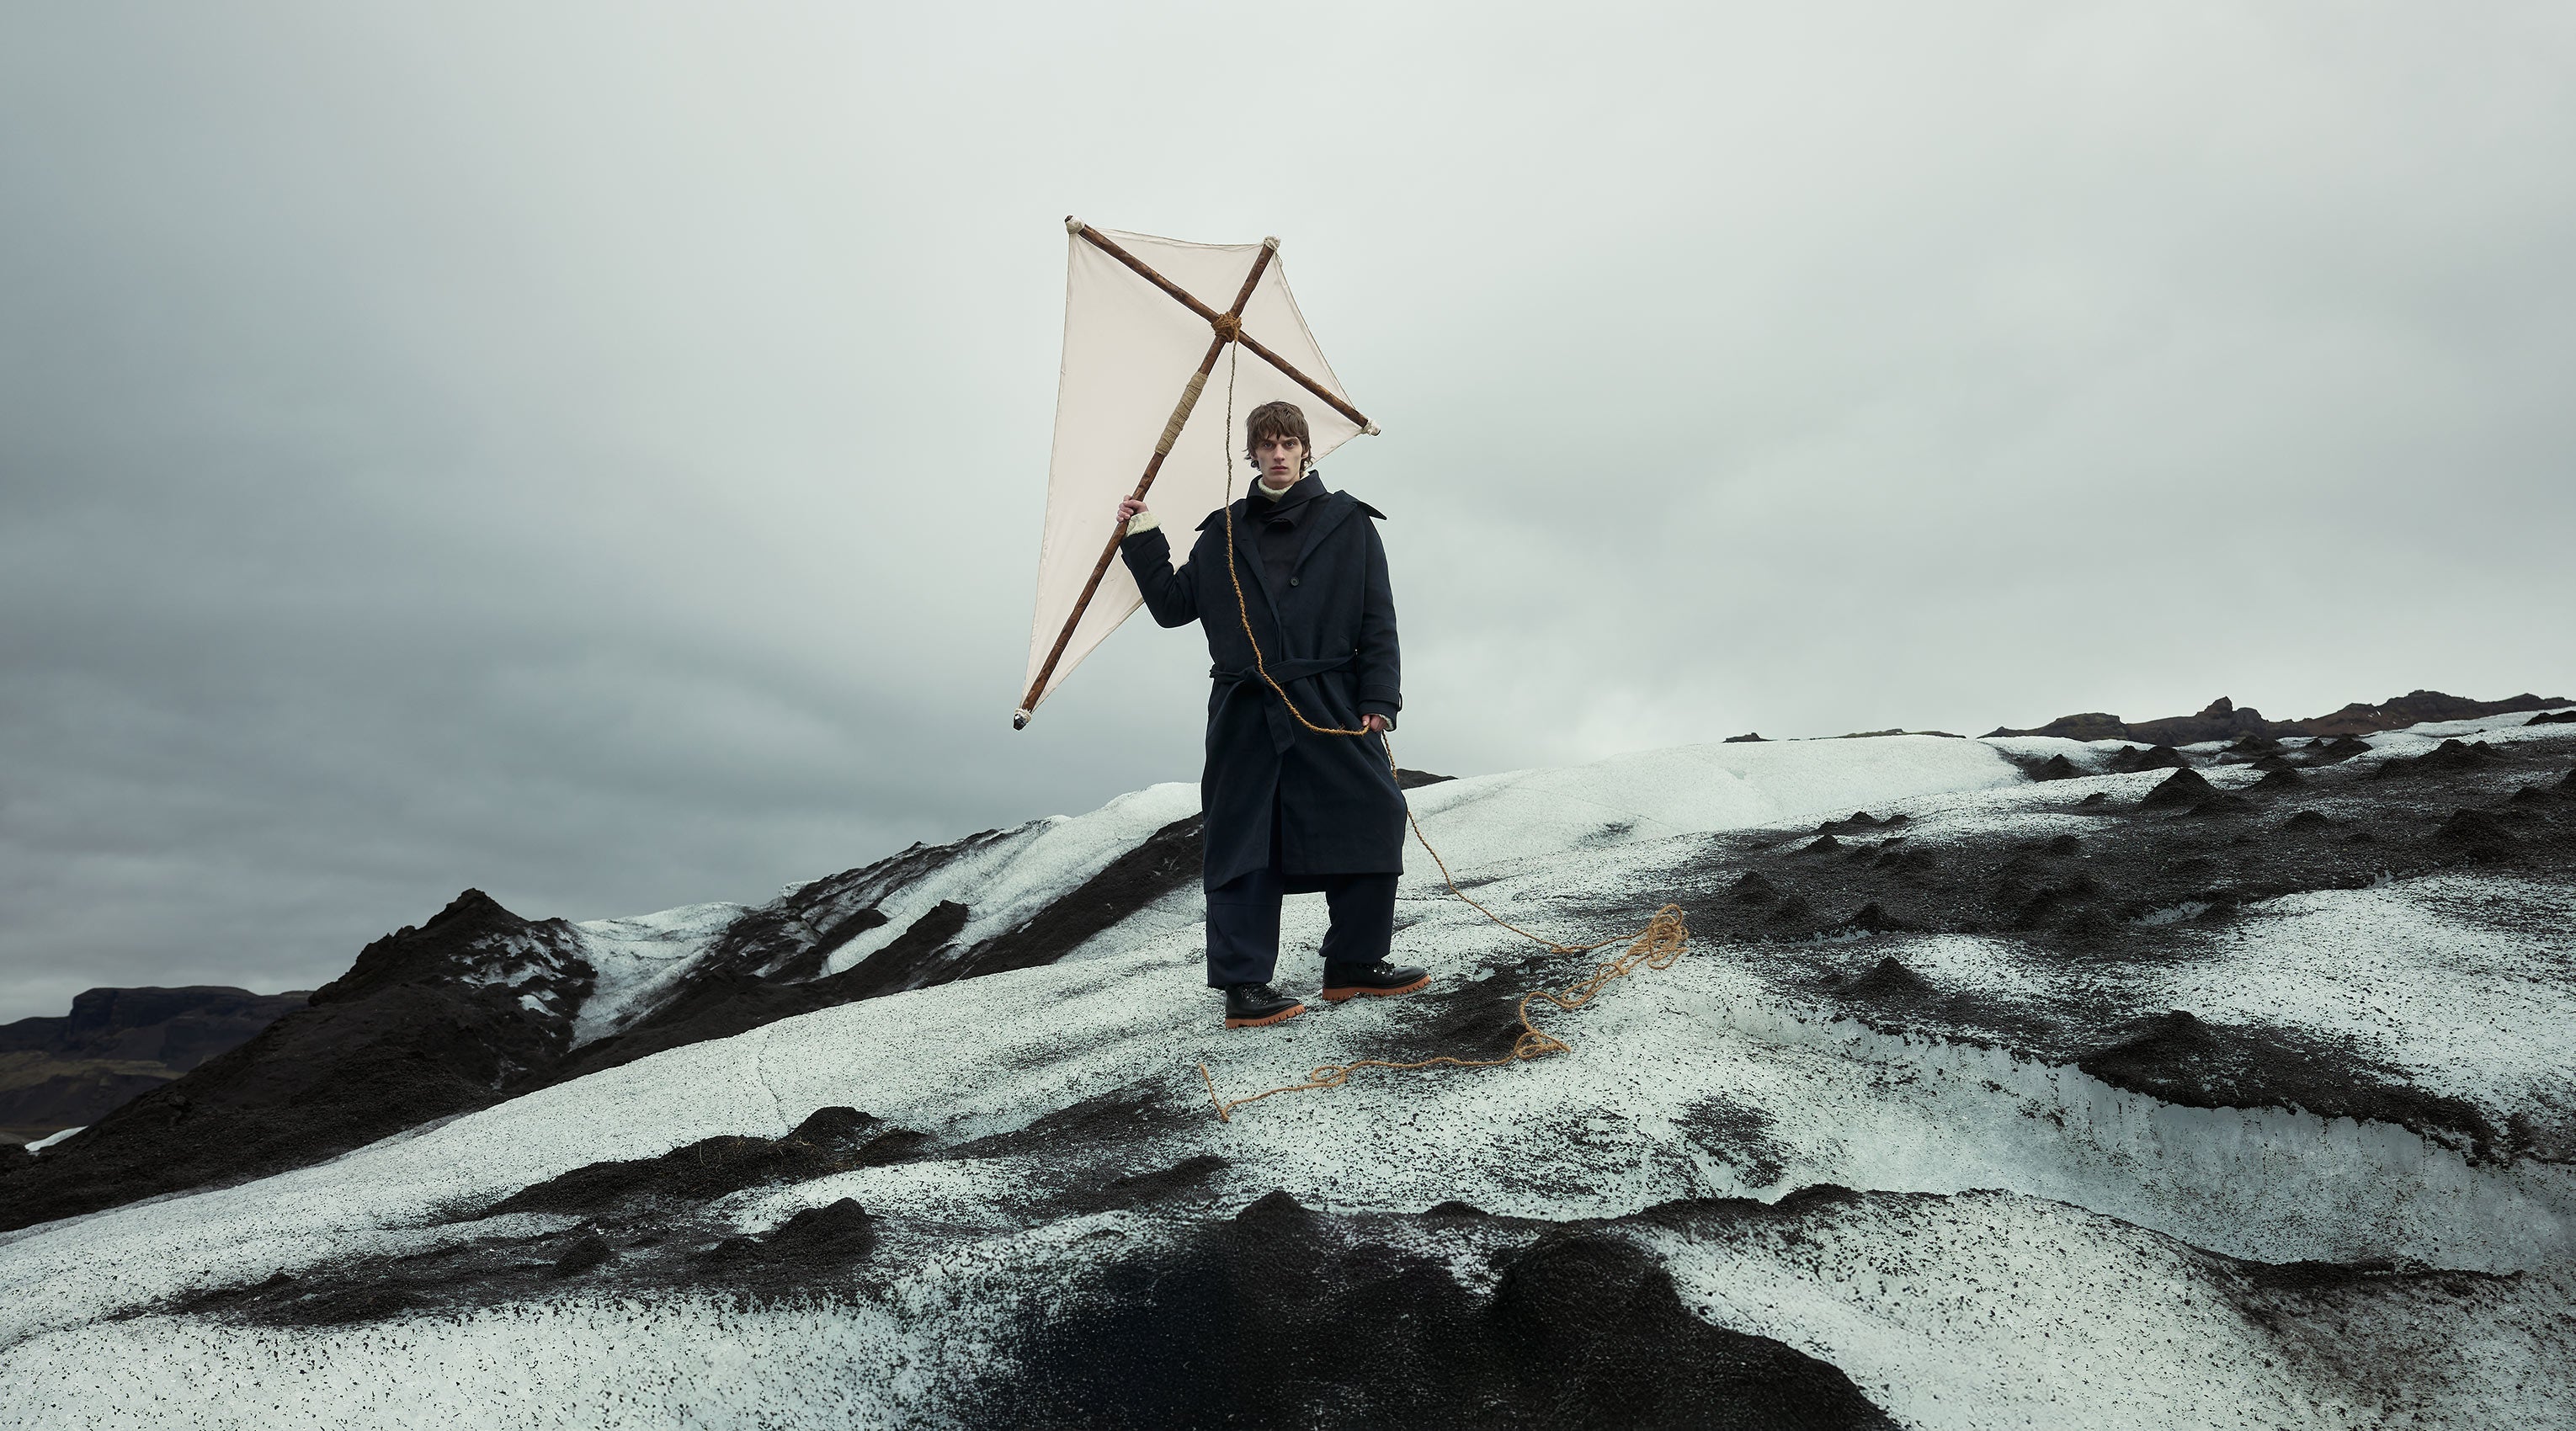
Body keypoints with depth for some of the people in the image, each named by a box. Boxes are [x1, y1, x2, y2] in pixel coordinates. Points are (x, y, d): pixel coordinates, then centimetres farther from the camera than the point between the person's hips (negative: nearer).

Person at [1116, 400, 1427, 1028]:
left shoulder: (1347, 523, 8)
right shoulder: (1224, 533, 12)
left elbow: (1378, 620, 4)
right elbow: (1175, 606, 15)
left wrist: (1378, 699, -4)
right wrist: (1143, 543, 5)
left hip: (1332, 706, 0)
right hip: (1246, 715, 0)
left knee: (1371, 822, -1)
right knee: (1244, 843, -1)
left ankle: (1354, 964, 15)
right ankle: (1244, 987, 4)